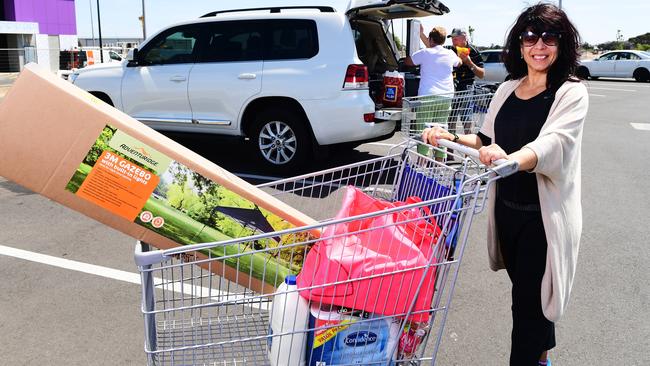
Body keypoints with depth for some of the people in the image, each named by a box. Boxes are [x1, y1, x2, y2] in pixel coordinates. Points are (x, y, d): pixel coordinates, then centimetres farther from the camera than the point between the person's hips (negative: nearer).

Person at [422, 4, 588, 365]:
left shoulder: (571, 92, -11)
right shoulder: (507, 90, 7)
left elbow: (552, 144, -27)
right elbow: (487, 140, 15)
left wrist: (510, 158, -47)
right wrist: (452, 138, -3)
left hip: (544, 214, -6)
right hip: (507, 208, 6)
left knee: (530, 298, 0)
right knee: (526, 288, 19)